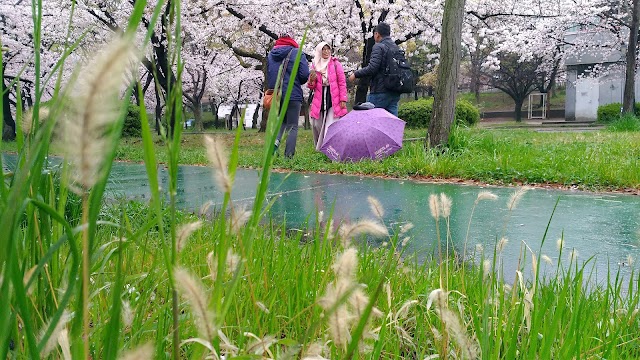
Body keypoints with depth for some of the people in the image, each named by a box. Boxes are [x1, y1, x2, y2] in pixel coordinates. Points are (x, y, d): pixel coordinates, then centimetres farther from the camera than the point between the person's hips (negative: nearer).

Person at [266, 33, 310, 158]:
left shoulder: (270, 55, 9)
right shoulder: (297, 53, -4)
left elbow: (268, 76, 15)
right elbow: (304, 75, -9)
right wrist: (297, 82, 11)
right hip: (293, 94, -4)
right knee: (292, 126, 3)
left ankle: (275, 141, -6)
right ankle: (289, 155, -1)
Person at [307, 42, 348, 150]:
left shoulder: (335, 64, 4)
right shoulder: (315, 65, 12)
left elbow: (342, 82, 1)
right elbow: (311, 86, 15)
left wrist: (343, 99, -7)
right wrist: (311, 81, -9)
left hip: (333, 99, -3)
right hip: (319, 99, 3)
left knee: (331, 126, -12)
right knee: (317, 125, 3)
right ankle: (319, 148, 15)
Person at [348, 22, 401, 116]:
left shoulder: (379, 47, -8)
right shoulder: (396, 48, 15)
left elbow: (372, 68, -18)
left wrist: (356, 74, -5)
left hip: (380, 92, -7)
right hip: (395, 94, 7)